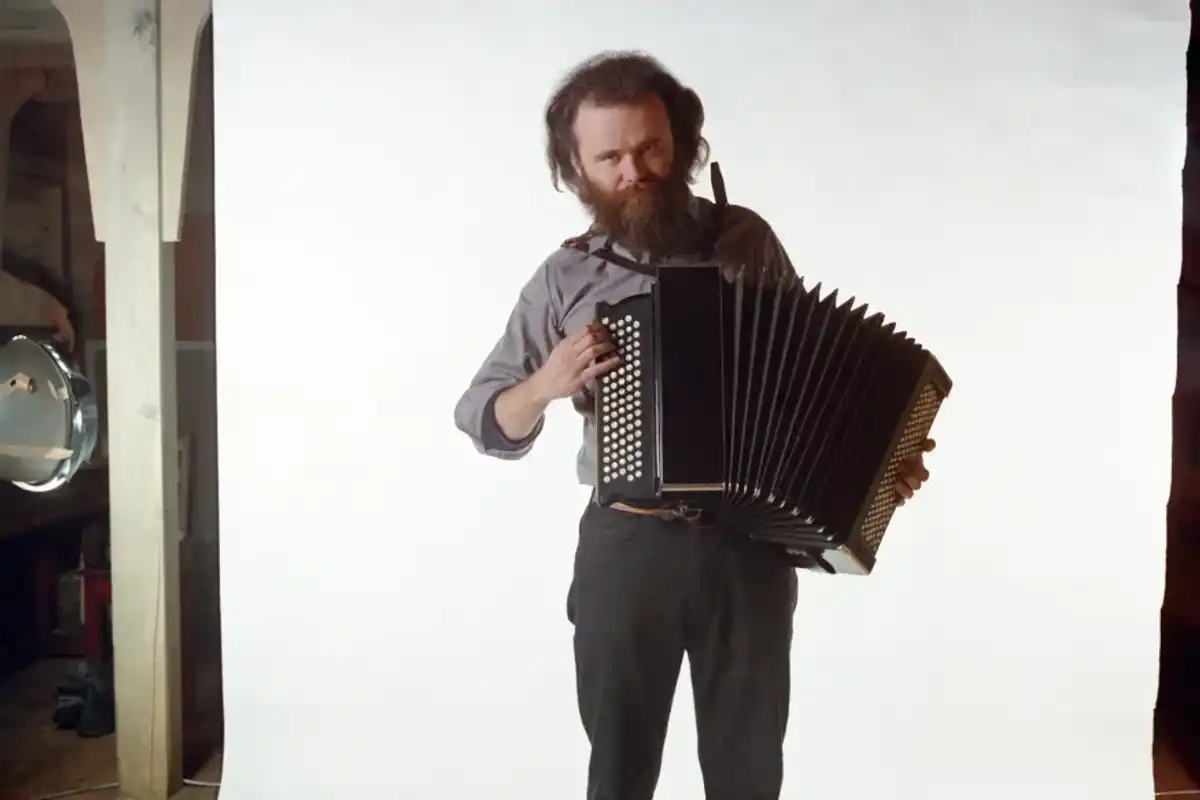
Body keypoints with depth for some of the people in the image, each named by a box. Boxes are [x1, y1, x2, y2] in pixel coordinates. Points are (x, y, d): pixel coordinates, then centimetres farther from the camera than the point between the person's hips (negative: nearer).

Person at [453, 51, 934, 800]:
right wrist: (546, 384, -16)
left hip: (751, 547, 1)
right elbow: (487, 423, 4)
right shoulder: (566, 276, -1)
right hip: (625, 548, 0)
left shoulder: (748, 239, 0)